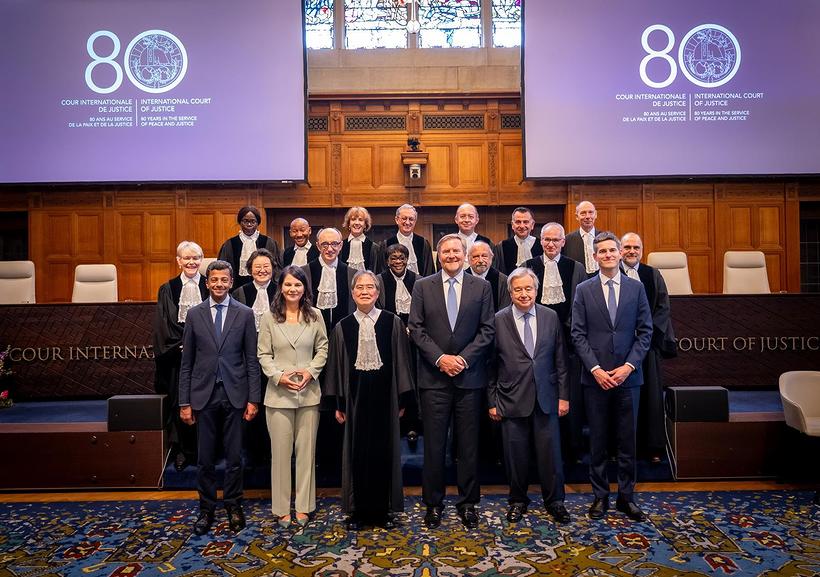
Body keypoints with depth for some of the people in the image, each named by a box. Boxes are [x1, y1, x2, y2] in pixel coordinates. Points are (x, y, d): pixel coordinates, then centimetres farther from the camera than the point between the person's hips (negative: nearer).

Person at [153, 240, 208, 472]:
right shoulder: (168, 289, 6)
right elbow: (163, 325, 2)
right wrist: (180, 346, -10)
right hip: (177, 355, 1)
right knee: (179, 401, 2)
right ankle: (183, 450, 13)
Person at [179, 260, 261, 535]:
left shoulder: (245, 314, 1)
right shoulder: (194, 314, 4)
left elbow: (251, 359, 1)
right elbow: (187, 362, 5)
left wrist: (253, 398, -3)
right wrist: (184, 402, 1)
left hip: (234, 394, -1)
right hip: (204, 394, 1)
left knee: (234, 456, 8)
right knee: (205, 458, 9)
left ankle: (233, 506, 24)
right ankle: (206, 508, 24)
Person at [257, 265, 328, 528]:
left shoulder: (315, 316, 2)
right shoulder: (269, 317, -1)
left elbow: (322, 349, 6)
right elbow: (263, 354, 1)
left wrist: (311, 371, -8)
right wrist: (278, 376, -13)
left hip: (309, 392, 1)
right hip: (279, 393, -1)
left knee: (306, 449, 9)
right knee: (280, 450, 7)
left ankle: (303, 506, 22)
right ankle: (281, 508, 20)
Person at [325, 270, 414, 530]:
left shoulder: (392, 322, -2)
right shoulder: (343, 327, 3)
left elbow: (401, 362, 1)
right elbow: (337, 367, 6)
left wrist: (402, 398, -1)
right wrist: (338, 403, 3)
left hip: (384, 394, -1)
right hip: (355, 395, 1)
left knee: (384, 449, 7)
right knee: (356, 450, 7)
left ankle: (384, 508, 22)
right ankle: (356, 510, 21)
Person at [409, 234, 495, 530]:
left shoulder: (481, 286, 6)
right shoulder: (423, 286, 5)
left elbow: (487, 330, 1)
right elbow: (416, 329, 0)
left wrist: (464, 358, -10)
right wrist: (439, 358, -11)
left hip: (469, 376, 1)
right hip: (434, 376, 0)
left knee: (469, 444, 9)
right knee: (434, 444, 6)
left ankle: (467, 503, 23)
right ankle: (433, 503, 20)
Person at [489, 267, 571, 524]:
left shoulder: (551, 317, 3)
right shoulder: (499, 320, -3)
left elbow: (560, 359, 6)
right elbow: (491, 363, -1)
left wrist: (563, 395, 3)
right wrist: (492, 401, -1)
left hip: (546, 397, 2)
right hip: (512, 399, -1)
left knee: (550, 452, 7)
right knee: (516, 453, 8)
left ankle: (554, 500, 27)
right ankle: (518, 500, 28)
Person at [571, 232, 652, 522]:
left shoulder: (636, 288, 5)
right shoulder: (584, 290, 2)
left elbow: (645, 331, 2)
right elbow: (578, 334, -1)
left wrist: (629, 365, -9)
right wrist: (595, 368, -11)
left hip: (628, 375, 1)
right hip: (595, 376, -1)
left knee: (627, 439, 8)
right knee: (597, 440, 8)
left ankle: (626, 496, 22)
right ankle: (600, 495, 20)